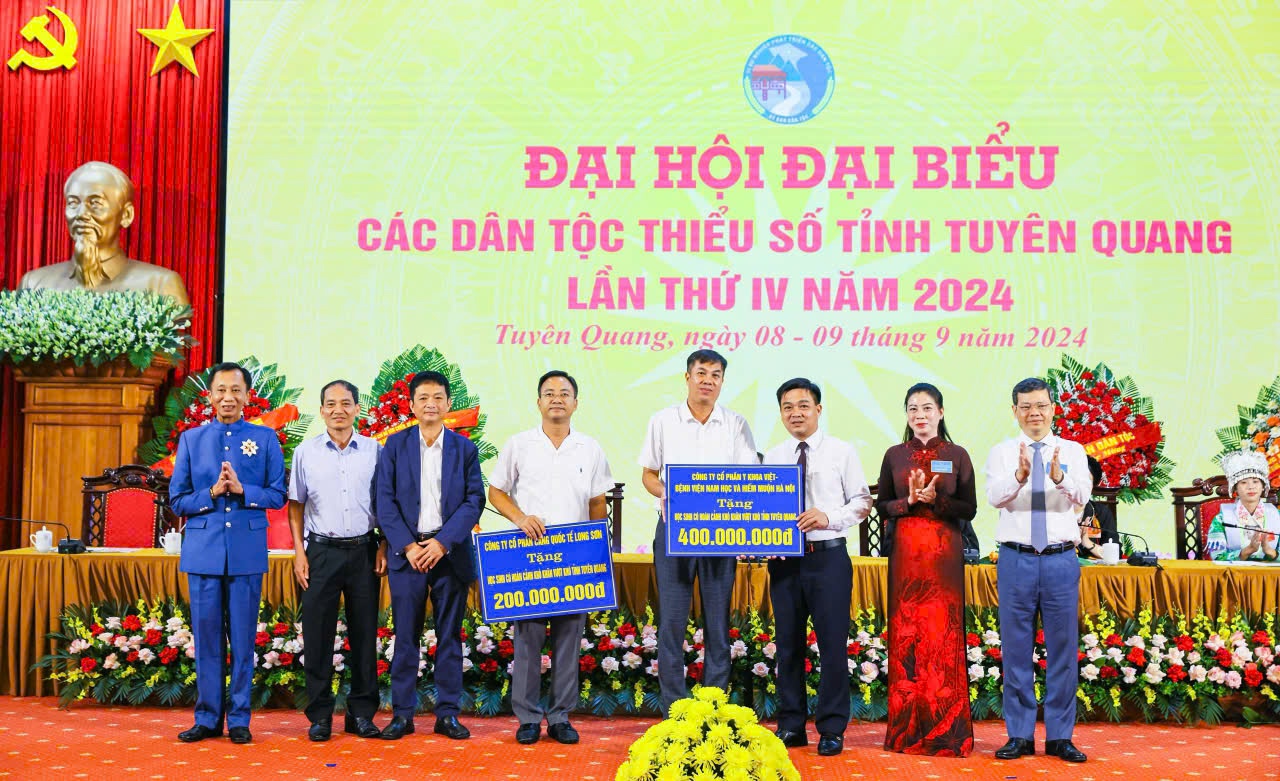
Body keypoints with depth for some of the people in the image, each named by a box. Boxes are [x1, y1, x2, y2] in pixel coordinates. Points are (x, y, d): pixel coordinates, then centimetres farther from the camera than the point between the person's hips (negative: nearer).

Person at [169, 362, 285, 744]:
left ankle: (239, 719, 12)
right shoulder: (191, 439, 10)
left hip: (247, 551, -1)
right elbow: (177, 501, 7)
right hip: (203, 551, 1)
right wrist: (212, 493, -10)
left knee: (243, 637, 2)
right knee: (206, 637, 5)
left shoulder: (265, 438, 6)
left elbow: (278, 496, 2)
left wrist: (240, 489, -14)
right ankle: (207, 718, 16)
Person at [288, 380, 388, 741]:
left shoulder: (374, 450, 5)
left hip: (364, 550, 1)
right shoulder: (306, 451, 5)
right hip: (322, 550, 0)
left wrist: (384, 546, 0)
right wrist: (299, 551, 1)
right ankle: (319, 716, 11)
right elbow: (296, 504, 8)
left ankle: (361, 714, 15)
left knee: (364, 633, 5)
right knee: (318, 633, 1)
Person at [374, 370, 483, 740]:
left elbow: (475, 499, -1)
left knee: (449, 636, 5)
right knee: (405, 636, 3)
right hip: (407, 552, 0)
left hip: (450, 553, 1)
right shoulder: (395, 445, 5)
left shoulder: (465, 448, 6)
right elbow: (384, 501, 0)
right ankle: (402, 714, 11)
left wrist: (443, 542, -12)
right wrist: (408, 546, -10)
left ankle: (447, 714, 12)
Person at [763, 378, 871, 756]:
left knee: (833, 643, 0)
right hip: (783, 558, 3)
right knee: (788, 643, 9)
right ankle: (791, 725, 21)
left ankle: (832, 729, 11)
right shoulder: (772, 457, 10)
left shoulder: (841, 452, 2)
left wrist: (829, 517, -14)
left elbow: (862, 502, 2)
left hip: (829, 557, -3)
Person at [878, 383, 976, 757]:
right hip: (905, 551, 1)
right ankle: (907, 730, 7)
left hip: (944, 552, -1)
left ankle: (947, 731, 4)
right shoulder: (894, 456, 9)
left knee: (944, 634, -4)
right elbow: (882, 506, 8)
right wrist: (909, 500, -10)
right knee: (905, 634, 0)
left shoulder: (957, 455, 5)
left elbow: (969, 509, 2)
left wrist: (936, 499, -13)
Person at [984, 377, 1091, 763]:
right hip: (1016, 559, 0)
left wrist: (1059, 476, -35)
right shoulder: (1001, 452, 4)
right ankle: (1020, 735, 15)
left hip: (1061, 560, 0)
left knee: (1063, 649, 5)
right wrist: (1020, 476, -35)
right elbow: (995, 496, -14)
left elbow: (1082, 495, -13)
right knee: (1016, 649, 5)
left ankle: (1060, 736, 16)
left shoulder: (1072, 451, 5)